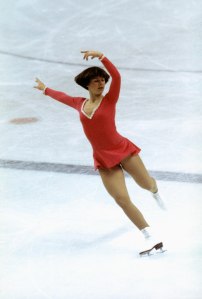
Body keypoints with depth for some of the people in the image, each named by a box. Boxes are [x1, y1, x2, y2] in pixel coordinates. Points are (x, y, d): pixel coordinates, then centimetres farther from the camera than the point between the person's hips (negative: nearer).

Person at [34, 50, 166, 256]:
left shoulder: (109, 100, -4)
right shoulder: (80, 104, 8)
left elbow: (116, 76, -21)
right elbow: (62, 97, 29)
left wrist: (101, 56, -32)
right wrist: (45, 89, 45)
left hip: (123, 150, -3)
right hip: (103, 160, 3)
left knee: (147, 184, 7)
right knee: (122, 200, -8)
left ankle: (155, 192, 50)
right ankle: (152, 239, -5)